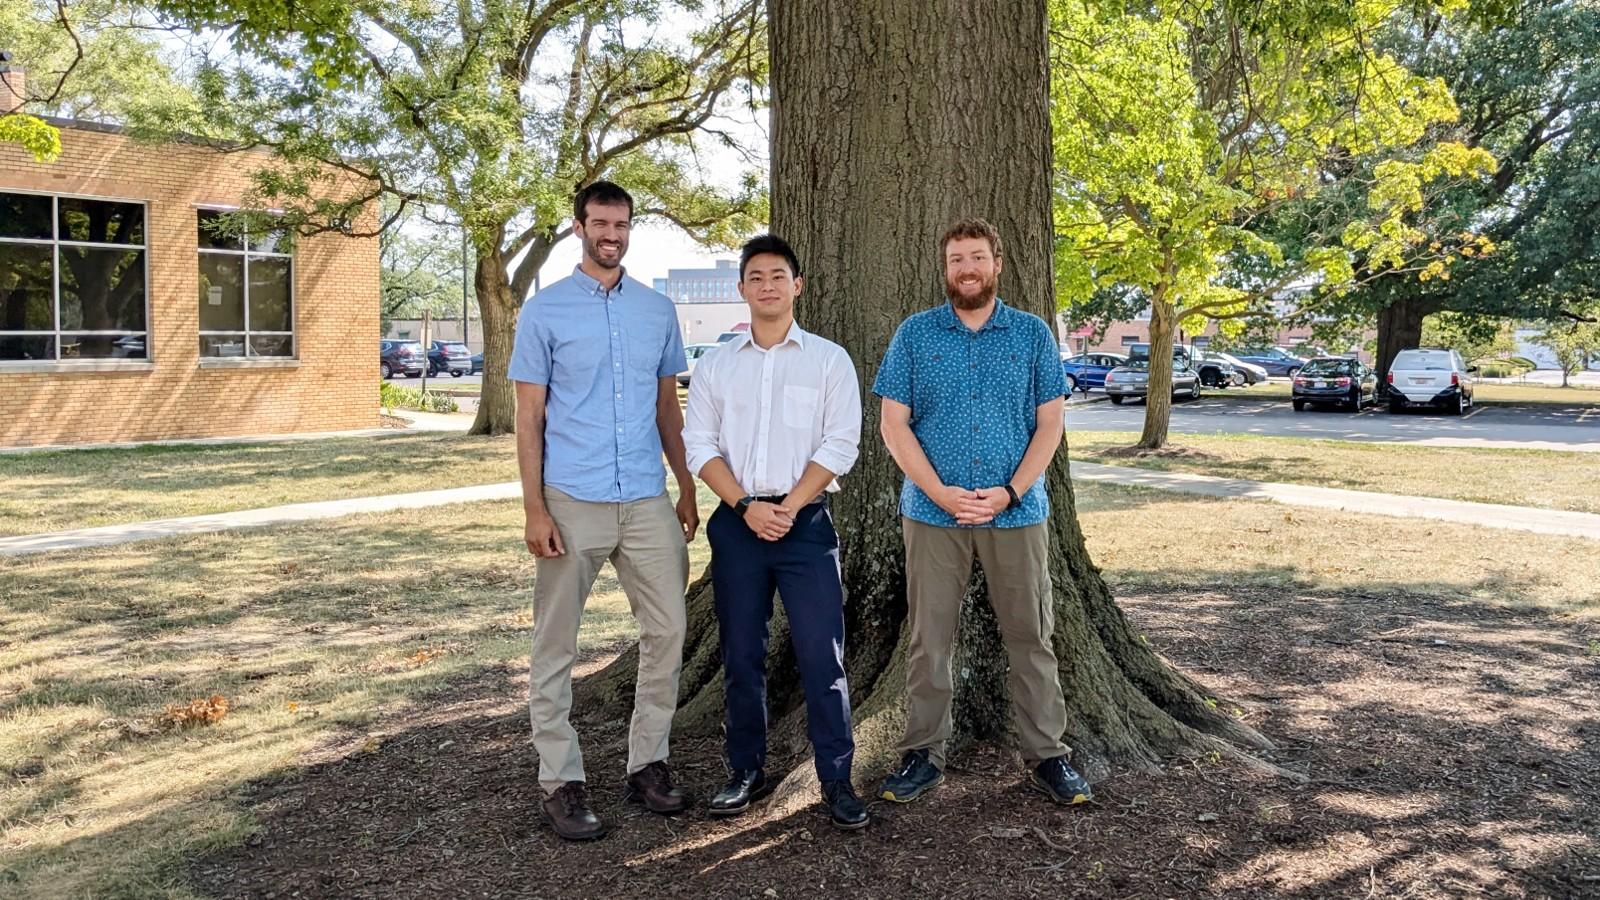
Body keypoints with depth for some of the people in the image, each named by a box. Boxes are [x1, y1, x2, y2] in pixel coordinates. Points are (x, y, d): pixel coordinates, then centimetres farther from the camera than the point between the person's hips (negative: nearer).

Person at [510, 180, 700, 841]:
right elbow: (529, 417, -2)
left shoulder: (658, 311, 11)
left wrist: (687, 487, 12)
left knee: (667, 631, 5)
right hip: (572, 503, -3)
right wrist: (534, 508, -9)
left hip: (647, 501, 4)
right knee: (555, 647, 3)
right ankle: (560, 780, 15)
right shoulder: (545, 311, 0)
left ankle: (648, 763, 20)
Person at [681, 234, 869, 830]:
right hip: (737, 523, 3)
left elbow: (840, 444, -3)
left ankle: (837, 780, 8)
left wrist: (788, 508, -12)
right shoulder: (715, 366, 10)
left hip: (805, 522, -2)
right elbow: (699, 444, 3)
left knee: (822, 657, -4)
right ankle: (747, 772, 22)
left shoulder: (829, 360, 3)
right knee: (741, 656, 9)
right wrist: (747, 506, -10)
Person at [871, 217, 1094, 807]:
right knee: (929, 640, 6)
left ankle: (1046, 755, 20)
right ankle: (923, 755, 18)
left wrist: (1010, 492, -11)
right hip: (933, 512, 0)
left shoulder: (1033, 334, 5)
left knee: (1031, 638, 7)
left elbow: (1049, 424, 3)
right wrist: (941, 493, -12)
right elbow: (894, 424, 0)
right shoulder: (915, 334, 4)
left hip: (1017, 512, 0)